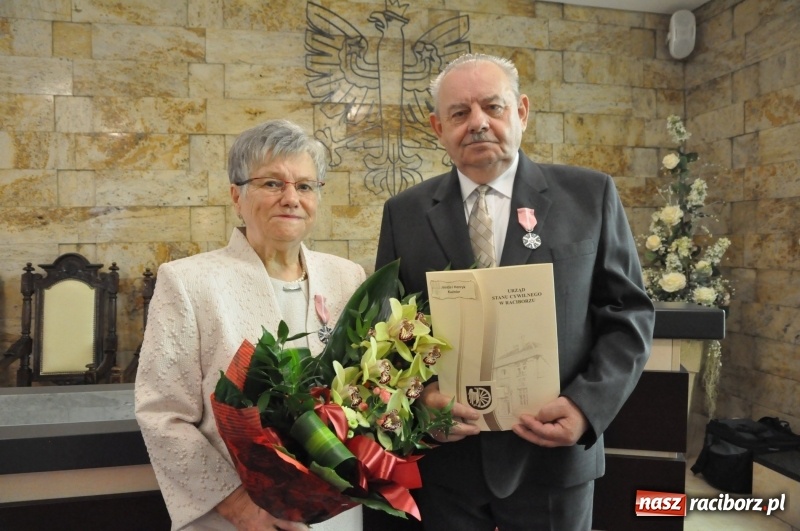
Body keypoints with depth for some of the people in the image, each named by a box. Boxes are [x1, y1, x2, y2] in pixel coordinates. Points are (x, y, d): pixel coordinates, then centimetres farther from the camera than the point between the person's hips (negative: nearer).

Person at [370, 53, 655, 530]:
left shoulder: (590, 195, -1)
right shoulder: (405, 213, 2)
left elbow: (629, 313, 0)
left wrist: (588, 406, -13)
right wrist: (419, 394, -14)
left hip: (553, 458, 0)